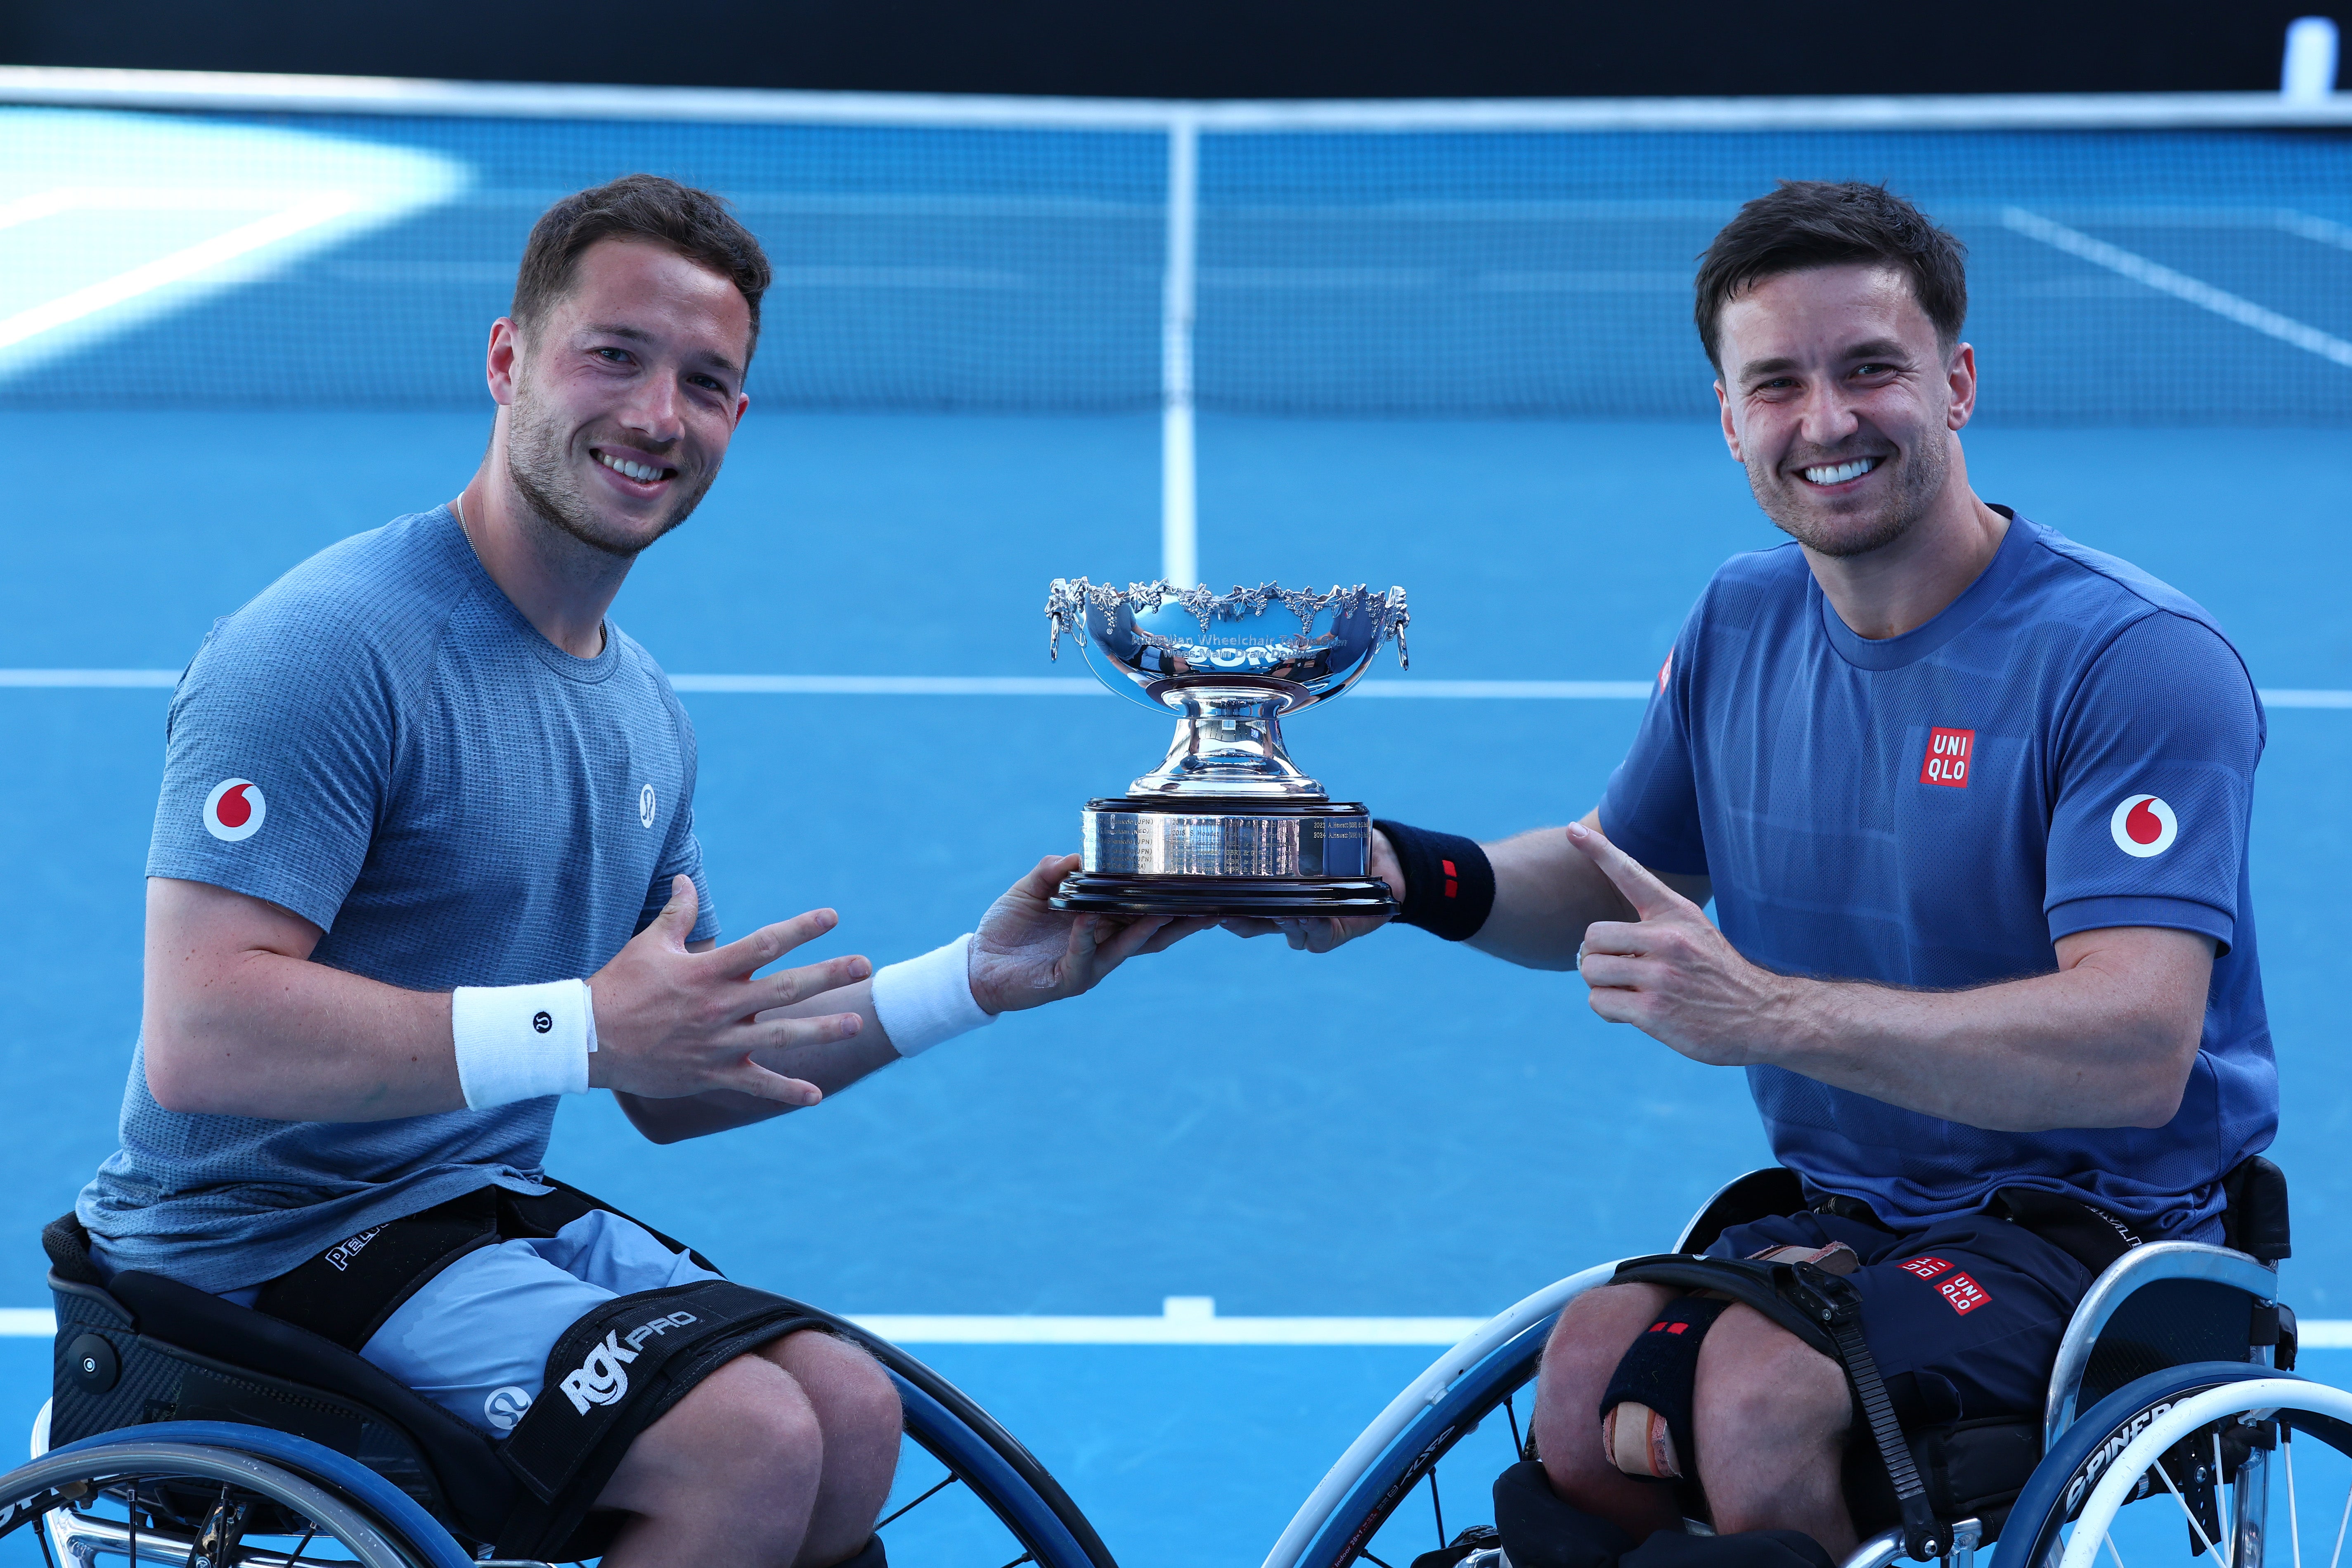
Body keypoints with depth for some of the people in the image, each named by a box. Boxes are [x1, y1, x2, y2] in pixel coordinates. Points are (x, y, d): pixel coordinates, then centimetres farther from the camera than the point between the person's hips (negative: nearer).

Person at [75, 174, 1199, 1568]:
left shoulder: (644, 709, 11)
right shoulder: (327, 649, -18)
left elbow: (682, 1083, 16)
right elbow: (200, 1041, -27)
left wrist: (977, 980, 7)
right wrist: (584, 1025, -28)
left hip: (479, 1202, 8)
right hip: (263, 1242, -8)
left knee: (853, 1416, -11)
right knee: (752, 1443, -22)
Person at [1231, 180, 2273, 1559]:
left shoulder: (2137, 659, -17)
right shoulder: (1739, 626, 5)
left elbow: (2137, 1049, -28)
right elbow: (1613, 876, 21)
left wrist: (1770, 1014, -37)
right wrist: (1409, 877, -1)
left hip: (2102, 1231, -5)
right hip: (1846, 1220, 6)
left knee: (1760, 1391, -31)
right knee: (1587, 1381, -24)